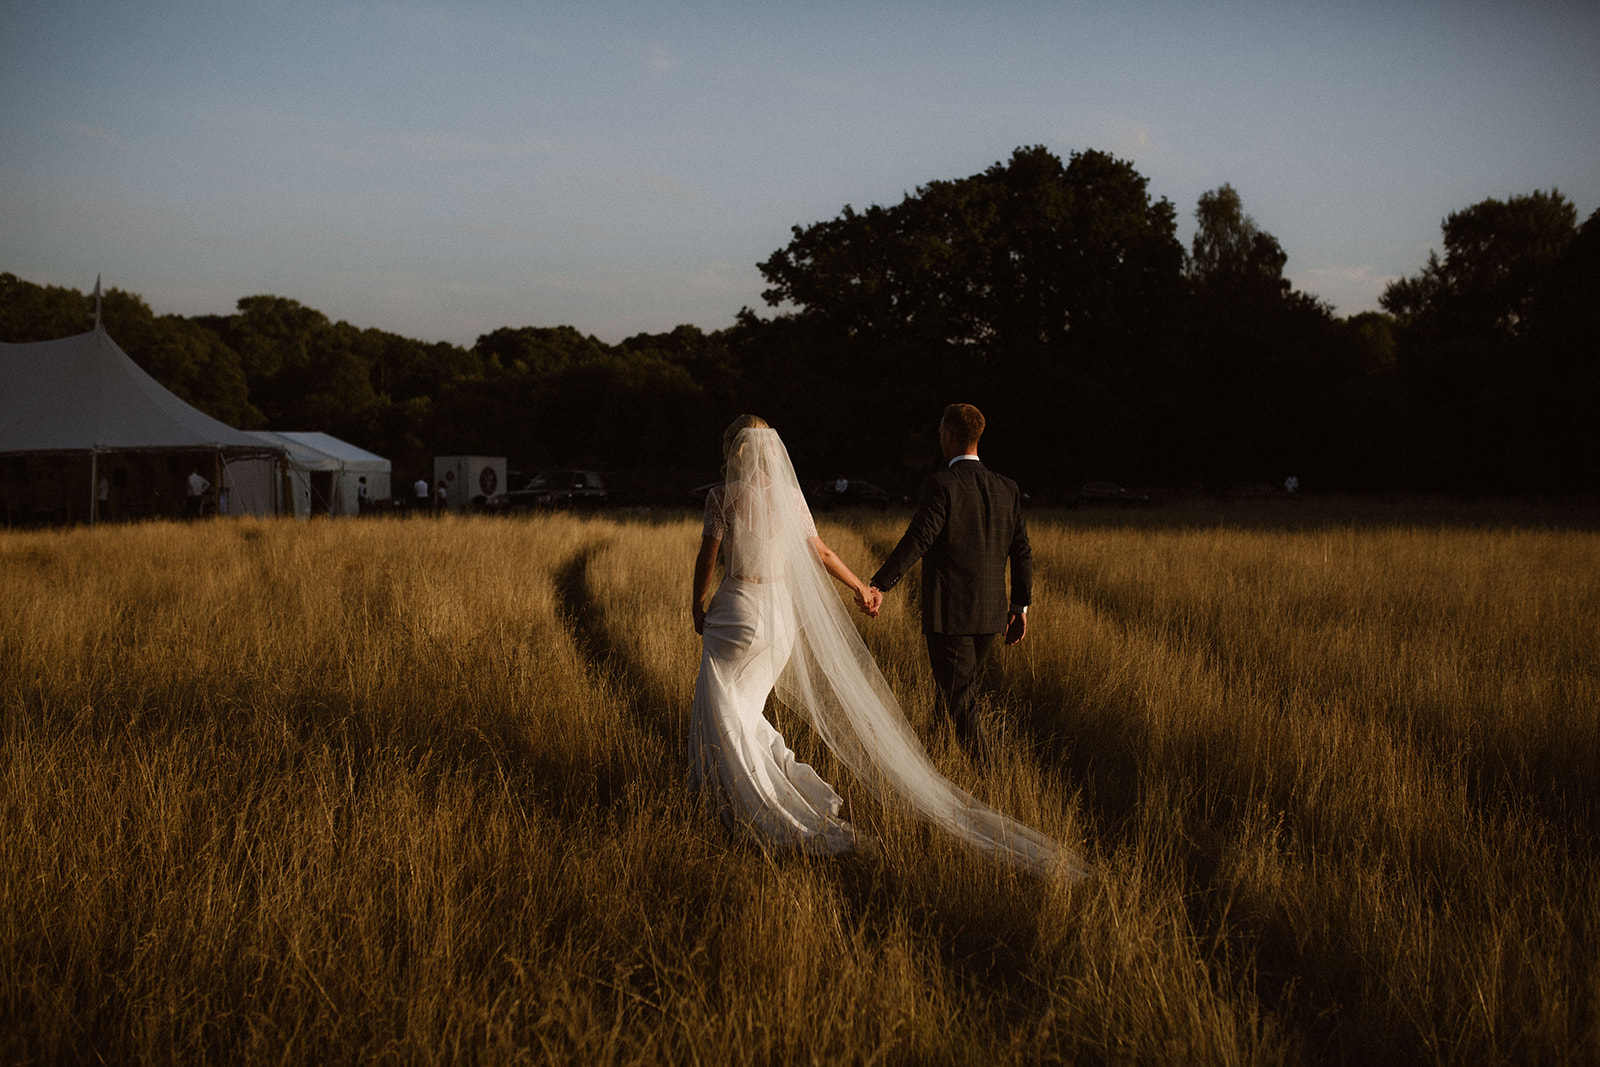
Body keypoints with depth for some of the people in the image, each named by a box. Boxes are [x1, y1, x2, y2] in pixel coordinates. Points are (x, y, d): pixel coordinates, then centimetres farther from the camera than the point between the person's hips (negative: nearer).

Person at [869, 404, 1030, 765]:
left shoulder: (941, 485, -12)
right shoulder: (1006, 489, 6)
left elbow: (917, 540, -21)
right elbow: (1021, 552, 8)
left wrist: (879, 585, -20)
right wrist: (1020, 607, 15)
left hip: (949, 614, -7)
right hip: (989, 613, 7)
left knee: (958, 700, -1)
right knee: (962, 691, 21)